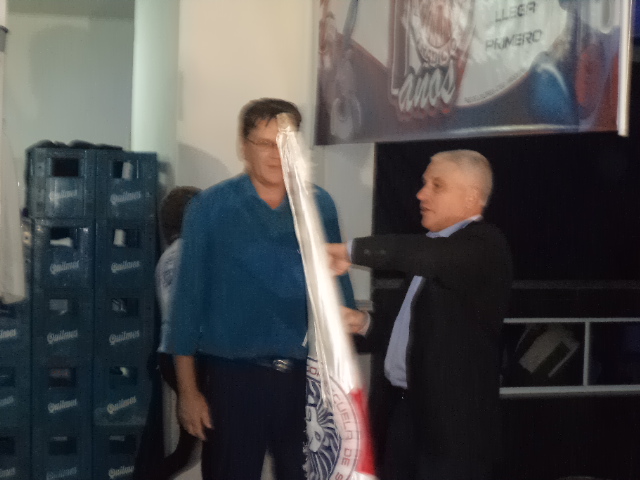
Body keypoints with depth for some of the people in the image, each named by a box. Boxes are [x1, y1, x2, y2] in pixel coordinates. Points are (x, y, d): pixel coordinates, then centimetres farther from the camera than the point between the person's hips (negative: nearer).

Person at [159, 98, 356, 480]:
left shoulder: (320, 206, 4)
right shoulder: (210, 208, -4)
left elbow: (338, 285, 8)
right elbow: (190, 298, -2)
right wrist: (188, 389, -4)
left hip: (306, 377, 3)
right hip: (236, 377, -2)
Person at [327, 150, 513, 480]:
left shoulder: (484, 245, -12)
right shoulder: (436, 245, 17)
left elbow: (428, 256, -33)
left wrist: (353, 251, -26)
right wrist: (366, 325, 9)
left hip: (450, 418, -9)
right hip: (401, 410, 9)